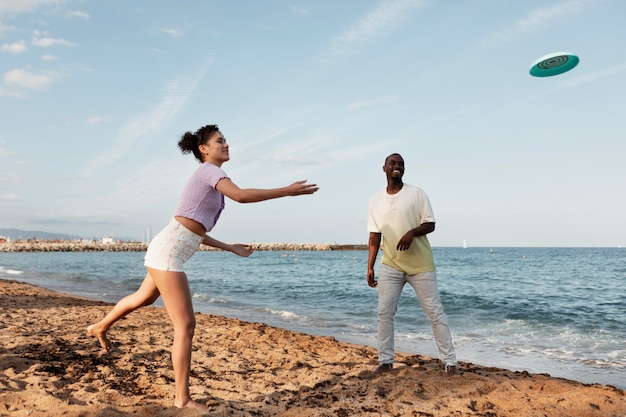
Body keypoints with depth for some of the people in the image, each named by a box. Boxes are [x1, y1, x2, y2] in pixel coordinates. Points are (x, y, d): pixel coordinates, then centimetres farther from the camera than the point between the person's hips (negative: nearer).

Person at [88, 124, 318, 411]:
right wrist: (287, 191, -27)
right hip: (168, 253, -10)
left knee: (143, 298, 35)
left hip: (167, 251, 10)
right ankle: (182, 399, 2)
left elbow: (195, 232, 20)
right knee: (185, 326, -7)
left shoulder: (208, 179, 18)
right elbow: (240, 196, -31)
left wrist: (231, 248, 23)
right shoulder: (208, 170, -10)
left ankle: (100, 327, 61)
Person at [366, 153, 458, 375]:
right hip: (390, 265, 3)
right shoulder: (375, 200, 5)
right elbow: (374, 236, 7)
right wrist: (370, 267, 2)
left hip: (421, 265, -3)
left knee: (435, 312, 0)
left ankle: (450, 362, 7)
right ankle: (385, 361, 13)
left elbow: (430, 224, -4)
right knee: (384, 313, 2)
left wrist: (412, 232, -25)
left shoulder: (417, 193, -3)